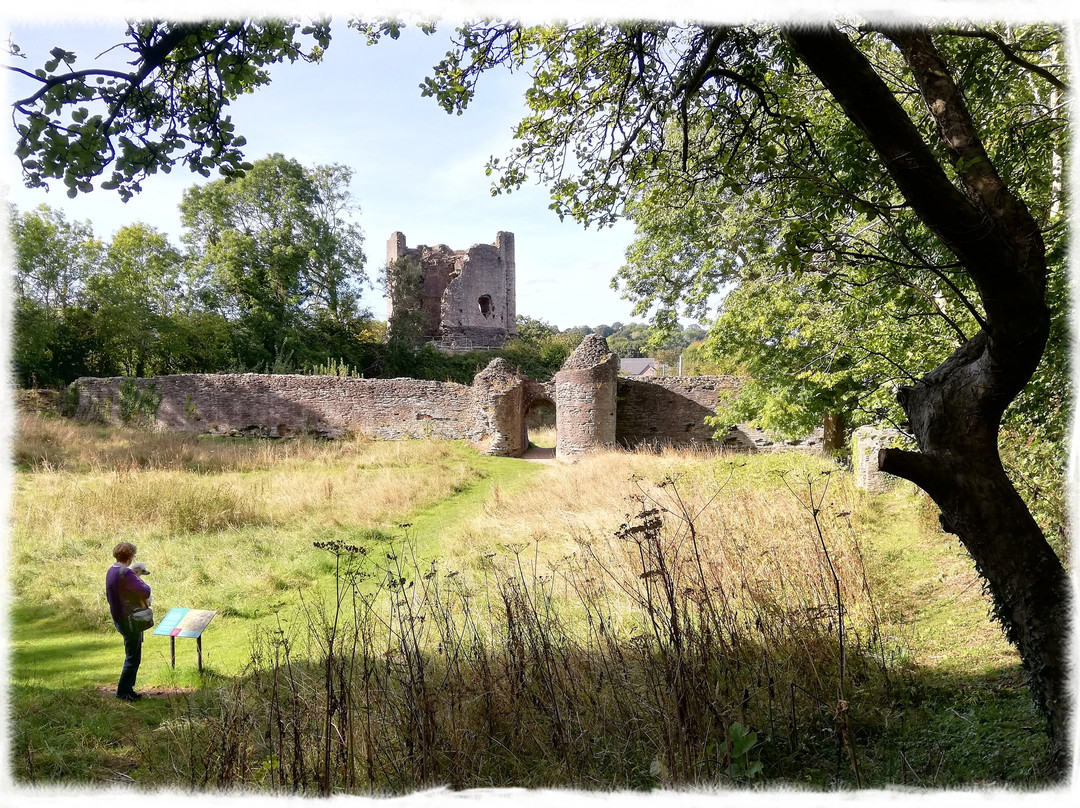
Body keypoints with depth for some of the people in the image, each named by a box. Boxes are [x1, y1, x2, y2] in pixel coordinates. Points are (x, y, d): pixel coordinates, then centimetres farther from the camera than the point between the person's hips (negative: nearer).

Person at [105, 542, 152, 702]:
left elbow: (108, 595, 19)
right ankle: (123, 691, 9)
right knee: (133, 657, 2)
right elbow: (146, 592, -24)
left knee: (132, 656, 20)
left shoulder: (110, 571, 7)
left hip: (118, 619, 10)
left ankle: (127, 688, 27)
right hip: (130, 620, -10)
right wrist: (140, 580, -5)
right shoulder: (126, 573, -24)